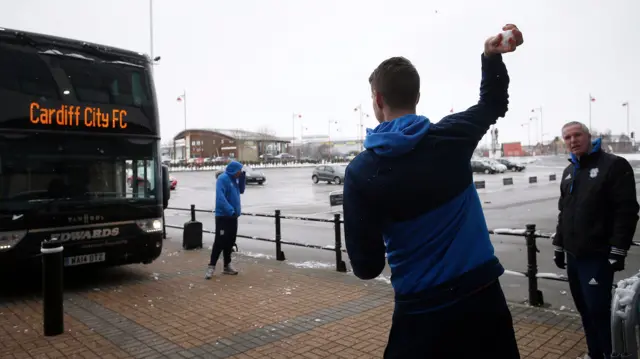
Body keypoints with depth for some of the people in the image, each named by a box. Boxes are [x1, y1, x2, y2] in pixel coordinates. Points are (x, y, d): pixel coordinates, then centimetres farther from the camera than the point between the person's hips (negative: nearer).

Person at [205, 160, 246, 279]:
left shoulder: (234, 179, 11)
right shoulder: (223, 178, -15)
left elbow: (241, 191, 20)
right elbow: (220, 197, -25)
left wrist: (242, 178, 5)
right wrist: (230, 210, -30)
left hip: (233, 216, 8)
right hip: (223, 216, -8)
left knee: (230, 241, 12)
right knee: (220, 241, -8)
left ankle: (227, 266, 20)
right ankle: (211, 266, 0)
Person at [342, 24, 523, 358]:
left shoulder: (360, 172, -14)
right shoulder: (452, 136, -7)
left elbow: (366, 266, -11)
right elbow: (494, 104, 18)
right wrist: (492, 57, 15)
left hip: (422, 307, -2)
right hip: (481, 293, 3)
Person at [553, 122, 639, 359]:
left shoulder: (614, 165, -8)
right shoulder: (569, 172, 15)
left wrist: (617, 251, -18)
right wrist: (559, 246, 17)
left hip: (598, 256, -7)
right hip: (573, 255, 7)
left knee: (598, 310, -5)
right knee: (585, 310, 15)